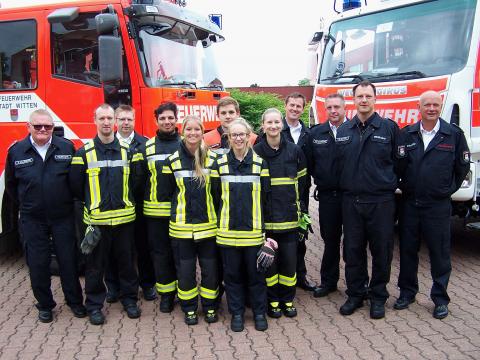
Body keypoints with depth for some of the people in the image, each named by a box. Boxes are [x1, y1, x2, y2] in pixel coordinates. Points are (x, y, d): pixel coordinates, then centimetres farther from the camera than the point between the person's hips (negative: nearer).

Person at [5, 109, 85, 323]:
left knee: (68, 260, 8)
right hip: (32, 220, 1)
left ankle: (74, 301, 25)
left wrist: (70, 201, 6)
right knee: (38, 264, 9)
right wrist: (24, 205, 13)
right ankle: (44, 305, 25)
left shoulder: (66, 147, -5)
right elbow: (10, 184, 11)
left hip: (63, 217, -1)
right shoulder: (16, 151, -2)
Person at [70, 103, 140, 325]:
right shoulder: (84, 153, -2)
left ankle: (129, 299, 27)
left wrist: (126, 201, 9)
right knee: (95, 265, 6)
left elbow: (134, 182, 13)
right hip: (97, 219, -2)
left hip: (124, 217, 2)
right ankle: (94, 305, 20)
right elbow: (76, 185, 3)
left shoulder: (126, 151, 5)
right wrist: (92, 203, 9)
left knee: (126, 261, 11)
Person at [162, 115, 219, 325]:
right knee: (186, 269, 7)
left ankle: (210, 306, 25)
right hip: (182, 226, 0)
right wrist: (181, 209, 2)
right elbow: (169, 192, 7)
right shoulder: (173, 161, 0)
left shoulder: (212, 159, 1)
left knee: (210, 268, 7)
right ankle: (189, 308, 23)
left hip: (208, 224, 0)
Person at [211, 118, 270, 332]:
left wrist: (262, 222, 2)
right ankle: (236, 313, 23)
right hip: (228, 230, 1)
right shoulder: (220, 164, 2)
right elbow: (216, 197, 6)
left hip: (254, 229, 0)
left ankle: (259, 312, 23)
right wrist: (222, 220, 6)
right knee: (232, 272, 9)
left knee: (256, 272, 7)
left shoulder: (259, 163, 2)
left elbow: (265, 197, 4)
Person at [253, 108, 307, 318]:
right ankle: (273, 301, 21)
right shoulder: (256, 152, -1)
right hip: (265, 217, -1)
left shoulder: (294, 151, 4)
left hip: (289, 217, 2)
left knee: (289, 259, 6)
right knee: (269, 260, 5)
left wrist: (303, 212, 5)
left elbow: (302, 183, 9)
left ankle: (287, 300, 23)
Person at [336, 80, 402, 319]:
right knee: (352, 250, 9)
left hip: (381, 201, -2)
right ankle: (355, 295, 23)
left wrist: (389, 185, 3)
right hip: (351, 200, 3)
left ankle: (378, 297, 21)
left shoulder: (389, 128, 0)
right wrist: (344, 187, 9)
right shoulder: (343, 131, 8)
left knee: (381, 250, 6)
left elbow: (398, 163, 3)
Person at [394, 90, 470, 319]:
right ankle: (407, 292, 27)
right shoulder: (406, 134, 3)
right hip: (409, 203, 2)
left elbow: (462, 167, 6)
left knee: (439, 253, 5)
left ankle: (440, 299, 19)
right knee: (407, 250, 11)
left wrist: (448, 189, 7)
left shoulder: (454, 134, -1)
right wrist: (405, 187, 9)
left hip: (438, 206, -2)